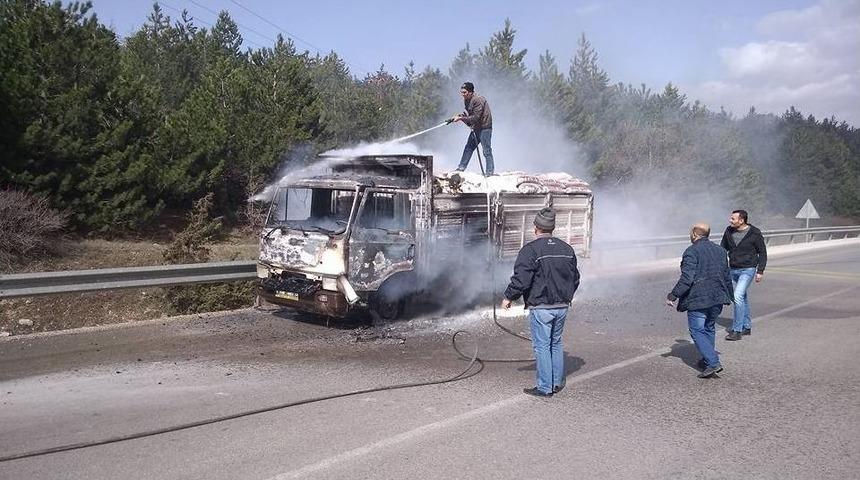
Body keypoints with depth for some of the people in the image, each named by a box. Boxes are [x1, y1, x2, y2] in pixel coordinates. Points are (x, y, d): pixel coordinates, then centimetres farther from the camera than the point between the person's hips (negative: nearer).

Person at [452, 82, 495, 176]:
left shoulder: (478, 100, -22)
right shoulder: (466, 100, 7)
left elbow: (475, 117, -25)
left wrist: (461, 118, -22)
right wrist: (459, 116, -4)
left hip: (484, 128, -9)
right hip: (475, 128, 9)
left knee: (487, 151, -5)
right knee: (468, 148, 13)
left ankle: (490, 172, 0)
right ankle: (461, 168, 20)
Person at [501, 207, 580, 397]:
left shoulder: (530, 249, -13)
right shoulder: (567, 249, 9)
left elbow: (521, 278, -17)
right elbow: (575, 278, 17)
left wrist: (508, 297, -3)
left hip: (540, 307, -7)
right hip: (562, 306, 7)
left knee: (542, 346, 1)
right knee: (556, 343, 18)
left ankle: (544, 388, 6)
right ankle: (557, 383, 25)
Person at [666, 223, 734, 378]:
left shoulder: (692, 251, -11)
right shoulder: (720, 250, 13)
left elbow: (687, 278, -20)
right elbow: (727, 276, 20)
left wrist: (673, 296, -15)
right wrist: (728, 296, 31)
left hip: (697, 300, -7)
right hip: (717, 298, 8)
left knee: (697, 331, 0)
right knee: (709, 329, 21)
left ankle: (713, 363, -11)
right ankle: (708, 360, 27)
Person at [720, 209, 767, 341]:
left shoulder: (754, 234, -11)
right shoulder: (729, 231, 2)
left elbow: (762, 253, -2)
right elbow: (722, 248, 15)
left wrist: (760, 271, -7)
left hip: (748, 270, -6)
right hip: (733, 270, 6)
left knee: (738, 297, -17)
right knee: (742, 298, 15)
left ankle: (737, 331, -13)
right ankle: (747, 327, 28)